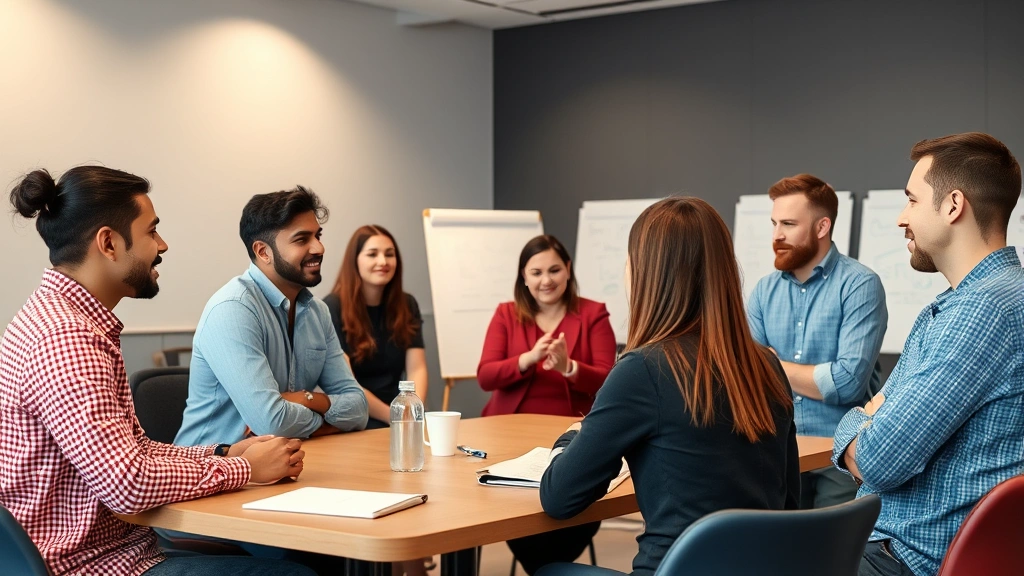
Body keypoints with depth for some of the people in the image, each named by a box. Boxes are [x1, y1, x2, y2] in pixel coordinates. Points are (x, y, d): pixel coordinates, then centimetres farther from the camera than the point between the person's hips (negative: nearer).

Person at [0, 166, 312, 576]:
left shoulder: (61, 314, 12)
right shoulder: (65, 339, -21)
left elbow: (131, 448, 13)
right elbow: (128, 483, -26)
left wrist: (225, 453, 0)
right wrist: (243, 469, -13)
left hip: (114, 540, 10)